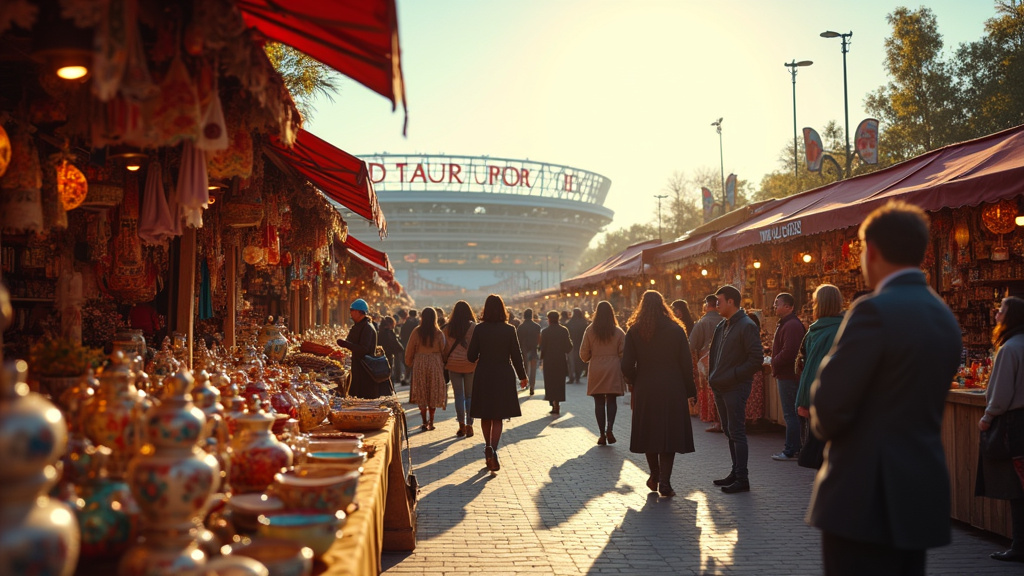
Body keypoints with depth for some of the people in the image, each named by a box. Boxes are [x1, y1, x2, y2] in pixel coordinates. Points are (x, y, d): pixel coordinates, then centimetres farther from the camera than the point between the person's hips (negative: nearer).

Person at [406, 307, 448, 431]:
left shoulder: (417, 331, -4)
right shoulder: (438, 333, -5)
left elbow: (410, 349, 2)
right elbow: (443, 350, -1)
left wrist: (408, 362, 16)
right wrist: (443, 363, 11)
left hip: (419, 364, 0)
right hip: (435, 364, 0)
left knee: (421, 394, 9)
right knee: (433, 394, 10)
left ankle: (425, 422, 6)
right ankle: (431, 422, 12)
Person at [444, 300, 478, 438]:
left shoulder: (448, 328, 0)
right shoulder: (474, 327, -8)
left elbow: (446, 347, 7)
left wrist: (446, 361, 17)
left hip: (454, 364, 2)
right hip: (470, 365, -1)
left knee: (458, 395, 7)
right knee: (470, 396, 7)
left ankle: (461, 426, 4)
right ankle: (469, 426, 6)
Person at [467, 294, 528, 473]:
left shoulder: (479, 329, -6)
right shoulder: (509, 330, -7)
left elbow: (471, 356, -4)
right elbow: (516, 355, -3)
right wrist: (522, 376, 10)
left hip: (483, 376, 1)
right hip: (503, 377, -1)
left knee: (485, 416, 16)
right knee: (498, 417, 3)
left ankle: (488, 448, 24)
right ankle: (493, 451, -13)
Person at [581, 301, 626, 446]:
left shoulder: (590, 331, -3)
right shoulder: (618, 332, -3)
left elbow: (584, 354, 1)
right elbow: (623, 353, -2)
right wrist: (623, 370, 13)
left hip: (596, 370, 0)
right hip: (613, 371, 0)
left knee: (599, 402, 7)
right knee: (612, 400, 9)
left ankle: (602, 434, 6)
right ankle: (609, 427, -12)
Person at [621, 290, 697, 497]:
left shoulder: (634, 331, -4)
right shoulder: (676, 330, -4)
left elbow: (627, 366, -6)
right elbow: (686, 364, -3)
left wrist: (634, 383, 13)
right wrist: (691, 391, 6)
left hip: (645, 390, 1)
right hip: (672, 390, -1)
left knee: (649, 432, 15)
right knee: (670, 433, 5)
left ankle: (654, 476, 25)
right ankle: (664, 482, -1)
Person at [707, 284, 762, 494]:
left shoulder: (747, 326, -12)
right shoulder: (722, 326, 14)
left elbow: (757, 359, -17)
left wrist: (732, 375, -17)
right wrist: (713, 376, 10)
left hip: (736, 388, -9)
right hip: (720, 387, 9)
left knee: (736, 432, -6)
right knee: (729, 431, 14)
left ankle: (742, 479, -1)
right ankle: (736, 472, 23)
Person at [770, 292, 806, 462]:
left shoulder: (792, 325, -17)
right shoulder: (786, 324, 18)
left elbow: (789, 352, -26)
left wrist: (773, 362, -12)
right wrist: (775, 366, 13)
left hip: (788, 376, -11)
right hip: (786, 375, 11)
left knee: (790, 414, -6)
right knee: (792, 413, 14)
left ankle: (791, 451, -3)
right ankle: (795, 447, 21)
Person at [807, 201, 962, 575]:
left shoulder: (875, 311, -16)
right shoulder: (946, 318, 10)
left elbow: (830, 402, -19)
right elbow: (924, 404, 12)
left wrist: (824, 427, 3)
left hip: (867, 498, -8)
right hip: (923, 494, 8)